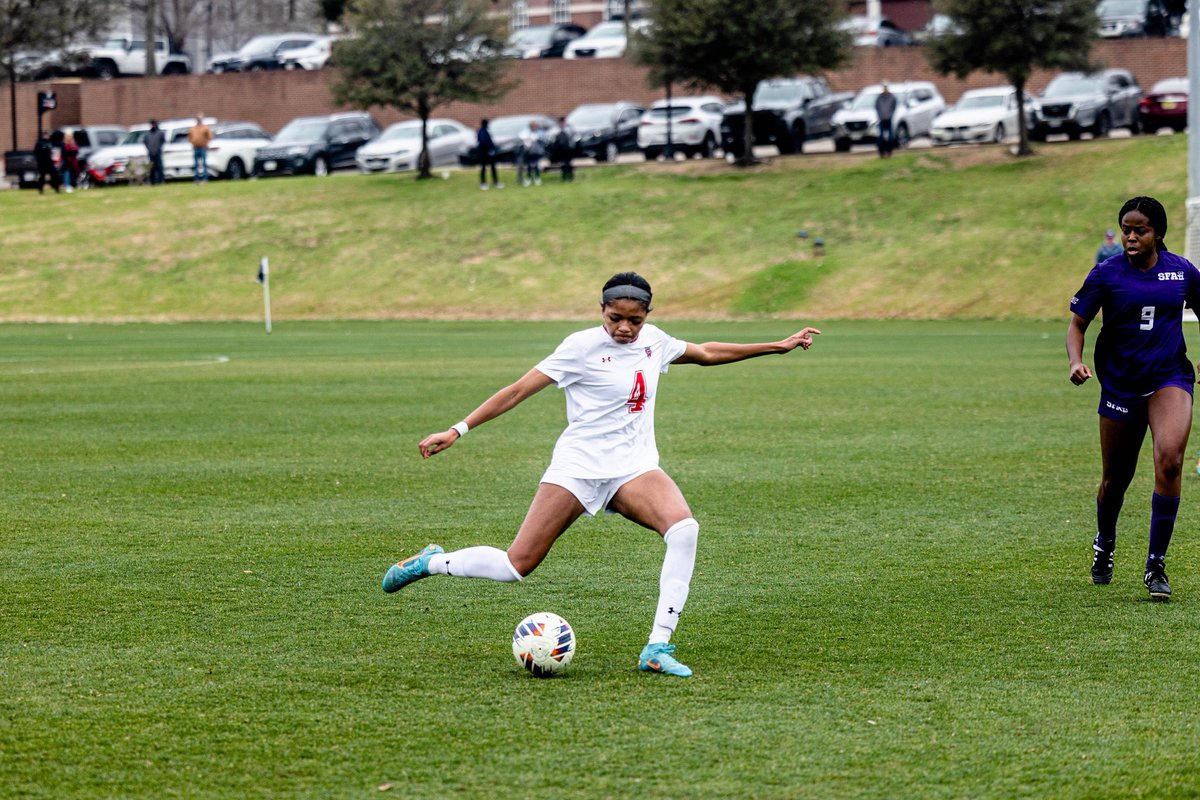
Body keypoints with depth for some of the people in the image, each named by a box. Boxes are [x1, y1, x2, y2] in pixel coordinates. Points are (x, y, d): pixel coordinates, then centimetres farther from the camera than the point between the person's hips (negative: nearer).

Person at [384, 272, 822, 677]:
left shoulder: (653, 342, 7)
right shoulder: (583, 346, -9)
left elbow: (707, 353, 26)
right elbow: (519, 390, -8)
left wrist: (778, 346, 28)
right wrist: (457, 431, -12)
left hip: (634, 466, 4)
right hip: (578, 466, -4)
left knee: (684, 528, -27)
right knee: (516, 566, -10)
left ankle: (658, 648, -26)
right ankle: (431, 562, 19)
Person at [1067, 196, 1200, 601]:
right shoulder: (1106, 274, -4)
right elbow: (1077, 324, -1)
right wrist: (1076, 361, -19)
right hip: (1121, 382, 0)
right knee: (1115, 477, 10)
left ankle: (1155, 566, -15)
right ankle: (1104, 544, 44)